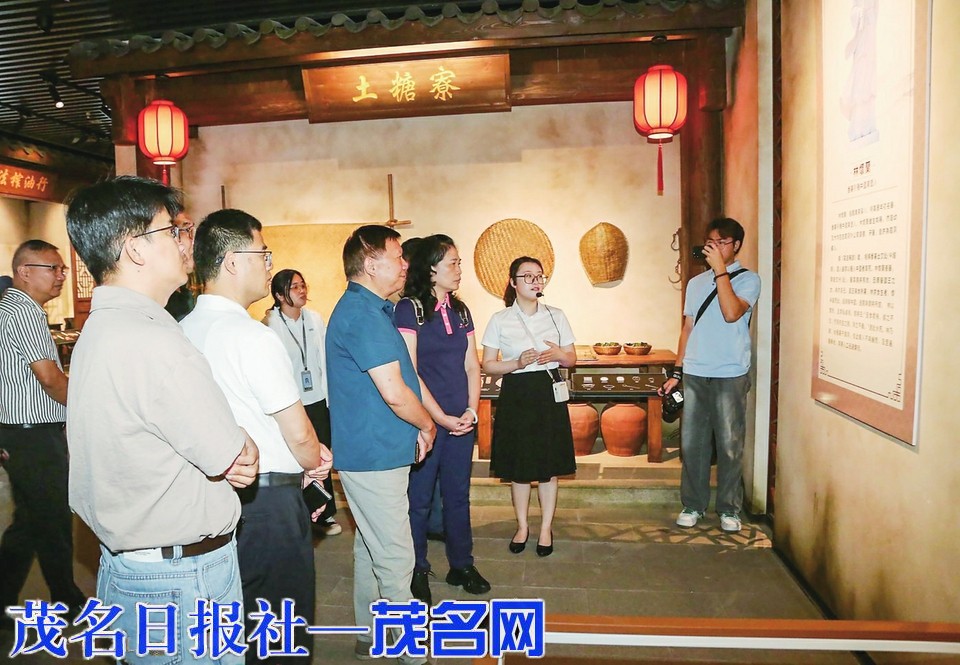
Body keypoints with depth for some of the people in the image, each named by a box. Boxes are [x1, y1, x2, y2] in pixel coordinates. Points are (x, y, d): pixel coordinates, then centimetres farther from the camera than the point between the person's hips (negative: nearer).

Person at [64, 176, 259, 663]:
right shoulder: (152, 341, -26)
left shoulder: (100, 328, 7)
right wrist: (246, 450, 4)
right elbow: (238, 462, -18)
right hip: (184, 579, -10)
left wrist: (228, 452, -6)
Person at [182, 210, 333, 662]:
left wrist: (308, 455, 11)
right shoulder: (252, 336, -20)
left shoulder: (183, 331, 4)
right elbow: (300, 435, -17)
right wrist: (314, 463, 5)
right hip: (268, 501, -8)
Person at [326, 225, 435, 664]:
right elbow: (394, 392, -24)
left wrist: (414, 427, 8)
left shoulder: (370, 309, 13)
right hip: (375, 455, -11)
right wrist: (427, 424, -6)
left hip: (371, 451, 11)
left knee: (370, 547, 20)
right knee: (395, 557, 1)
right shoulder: (363, 314, -20)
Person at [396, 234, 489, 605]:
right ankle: (417, 571, 23)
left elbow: (472, 367, 10)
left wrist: (472, 410, -4)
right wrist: (441, 417, -13)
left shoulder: (460, 311, 10)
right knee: (419, 498, 7)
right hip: (425, 420, -6)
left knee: (458, 495, 15)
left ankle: (461, 565, 30)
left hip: (461, 421, 6)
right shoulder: (410, 309, -9)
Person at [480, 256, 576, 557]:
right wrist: (518, 363, -17)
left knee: (549, 464, 5)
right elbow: (487, 364, -1)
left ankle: (546, 528, 22)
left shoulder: (556, 316, 5)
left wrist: (558, 355, -12)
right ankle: (522, 526, 26)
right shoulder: (500, 320, -1)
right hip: (516, 394, -1)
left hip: (549, 393, 1)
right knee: (519, 464, 7)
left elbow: (572, 359, 11)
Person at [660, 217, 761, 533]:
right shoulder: (695, 283, 15)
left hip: (730, 376, -4)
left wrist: (720, 270, -15)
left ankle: (729, 509, 17)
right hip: (694, 375, 4)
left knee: (729, 445, 3)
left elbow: (732, 313, -19)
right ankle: (693, 505, 19)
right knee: (691, 443, 6)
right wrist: (677, 373, 11)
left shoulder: (748, 279, 0)